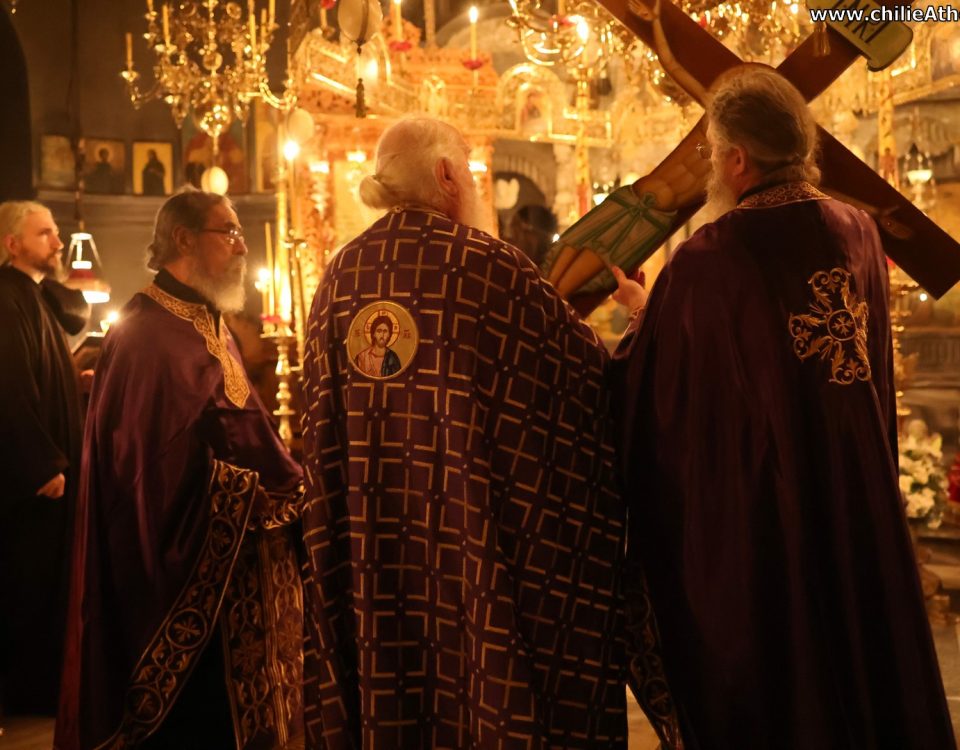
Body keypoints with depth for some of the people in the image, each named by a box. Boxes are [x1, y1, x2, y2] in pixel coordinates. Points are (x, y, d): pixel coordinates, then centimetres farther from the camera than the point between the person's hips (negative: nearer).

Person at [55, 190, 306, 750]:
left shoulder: (209, 327, 14)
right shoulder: (151, 336, -17)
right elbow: (168, 470, -24)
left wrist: (288, 484, 3)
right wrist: (282, 494, -19)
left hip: (235, 570, 10)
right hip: (195, 576, -10)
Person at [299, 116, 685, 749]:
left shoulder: (340, 278, 4)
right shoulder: (489, 264, -10)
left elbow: (323, 443, 9)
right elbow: (587, 373, -6)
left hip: (372, 549, 5)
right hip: (480, 545, -5)